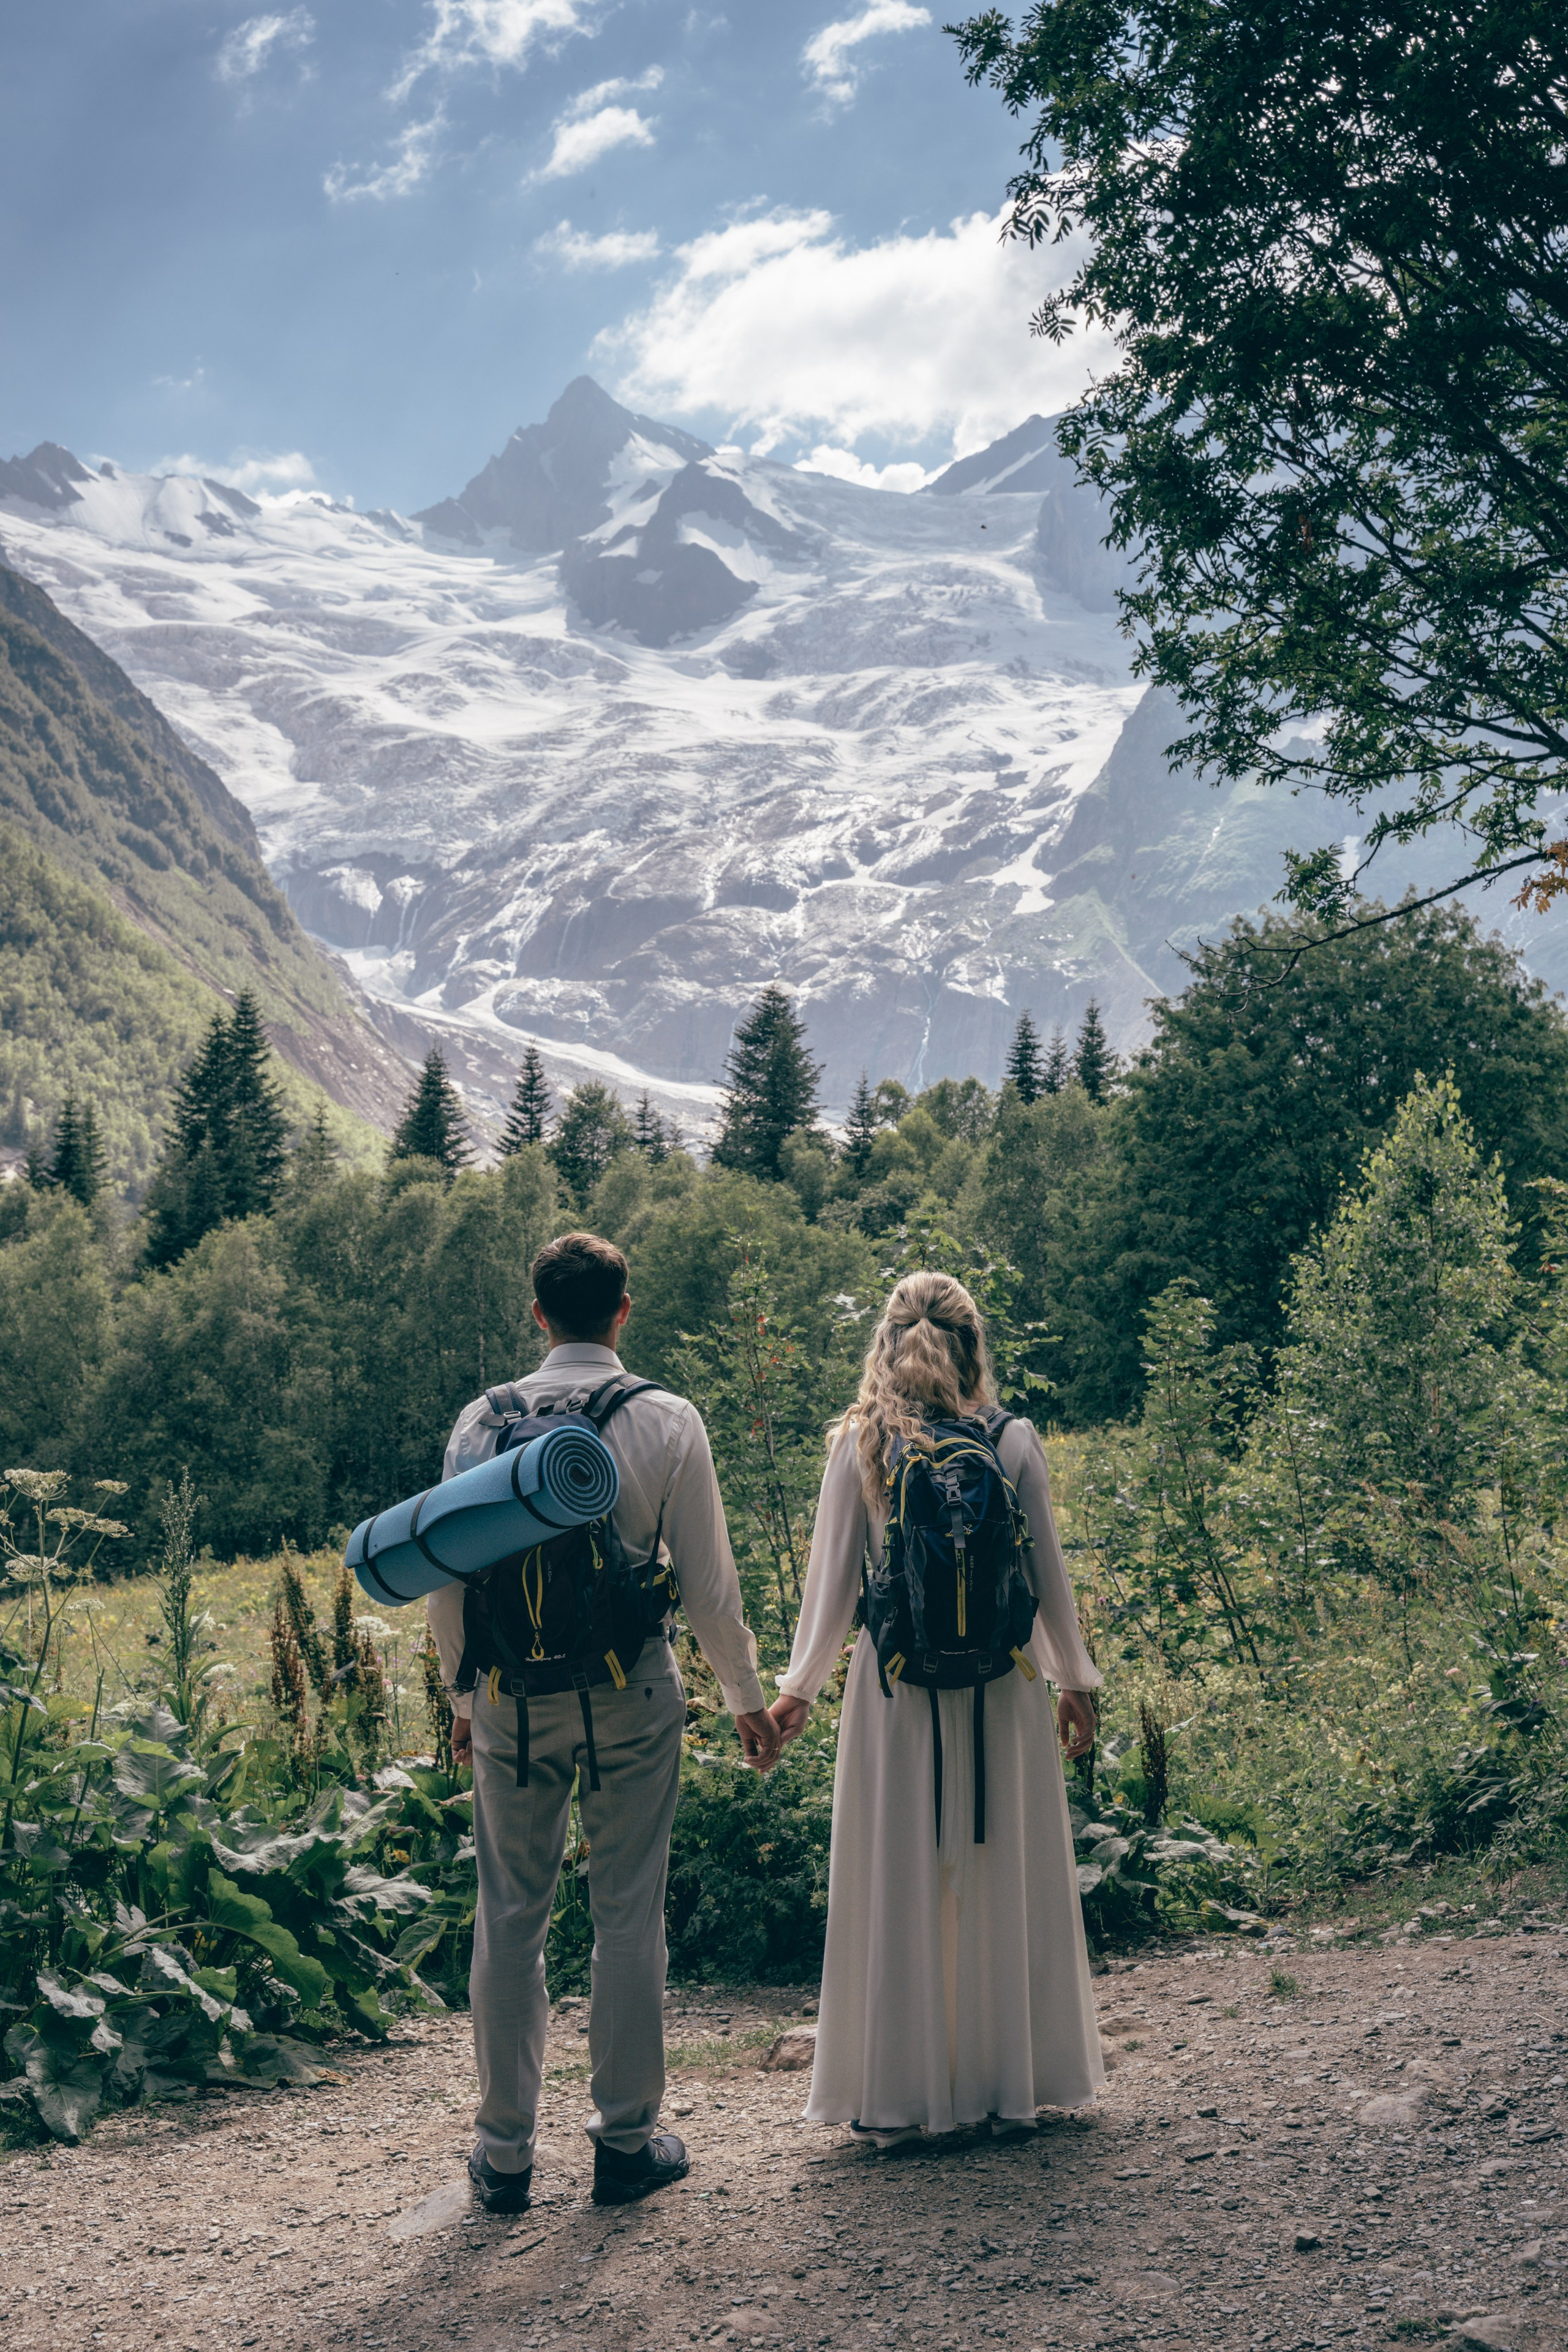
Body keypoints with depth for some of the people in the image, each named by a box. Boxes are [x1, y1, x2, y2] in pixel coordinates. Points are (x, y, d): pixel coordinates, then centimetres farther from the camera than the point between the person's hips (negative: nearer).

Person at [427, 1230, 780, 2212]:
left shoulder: (484, 1420, -1)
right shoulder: (667, 1421, -6)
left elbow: (448, 1579, 2)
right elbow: (708, 1578, -3)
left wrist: (464, 1697, 15)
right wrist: (747, 1696, 9)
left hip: (514, 1691, 2)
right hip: (632, 1693, -1)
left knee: (512, 1914, 10)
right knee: (628, 1910, 9)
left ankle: (506, 2150, 18)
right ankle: (628, 2138, 18)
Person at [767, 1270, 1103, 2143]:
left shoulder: (859, 1445, -4)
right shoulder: (1014, 1442, -3)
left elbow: (834, 1579, -1)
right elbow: (1048, 1575, 2)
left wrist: (800, 1686, 9)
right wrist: (1076, 1681, 13)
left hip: (895, 1687, 0)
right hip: (1000, 1689, 1)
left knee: (897, 1884, 8)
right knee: (1005, 1882, 12)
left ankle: (897, 2097, 15)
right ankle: (1012, 2084, 23)